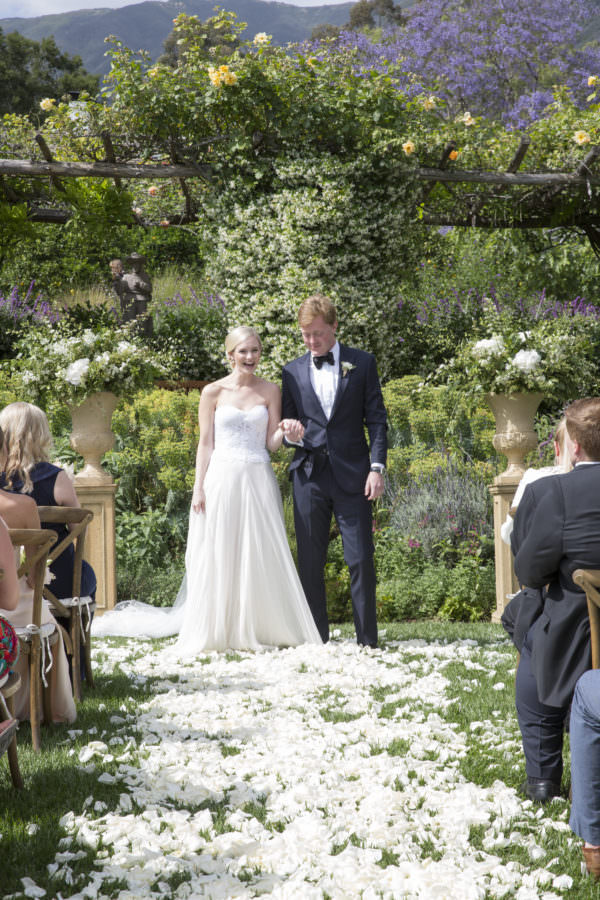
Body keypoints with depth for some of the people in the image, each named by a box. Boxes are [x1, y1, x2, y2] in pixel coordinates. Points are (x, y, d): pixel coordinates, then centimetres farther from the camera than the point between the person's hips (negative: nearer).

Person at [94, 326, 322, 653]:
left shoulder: (270, 391, 8)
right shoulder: (213, 392, 4)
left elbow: (271, 443, 6)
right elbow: (205, 444, 3)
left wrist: (286, 431, -16)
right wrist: (198, 488, -4)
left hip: (258, 481, 2)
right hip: (222, 479, -2)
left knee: (262, 557, 0)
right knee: (218, 558, 0)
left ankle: (263, 631, 8)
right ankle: (215, 632, 8)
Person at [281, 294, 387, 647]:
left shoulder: (362, 363, 5)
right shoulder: (293, 372, 11)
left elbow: (377, 419, 3)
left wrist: (377, 467, -6)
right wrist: (290, 433, -8)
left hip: (352, 475, -2)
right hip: (310, 476, 2)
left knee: (361, 559, -3)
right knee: (310, 563, 4)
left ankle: (368, 641, 5)